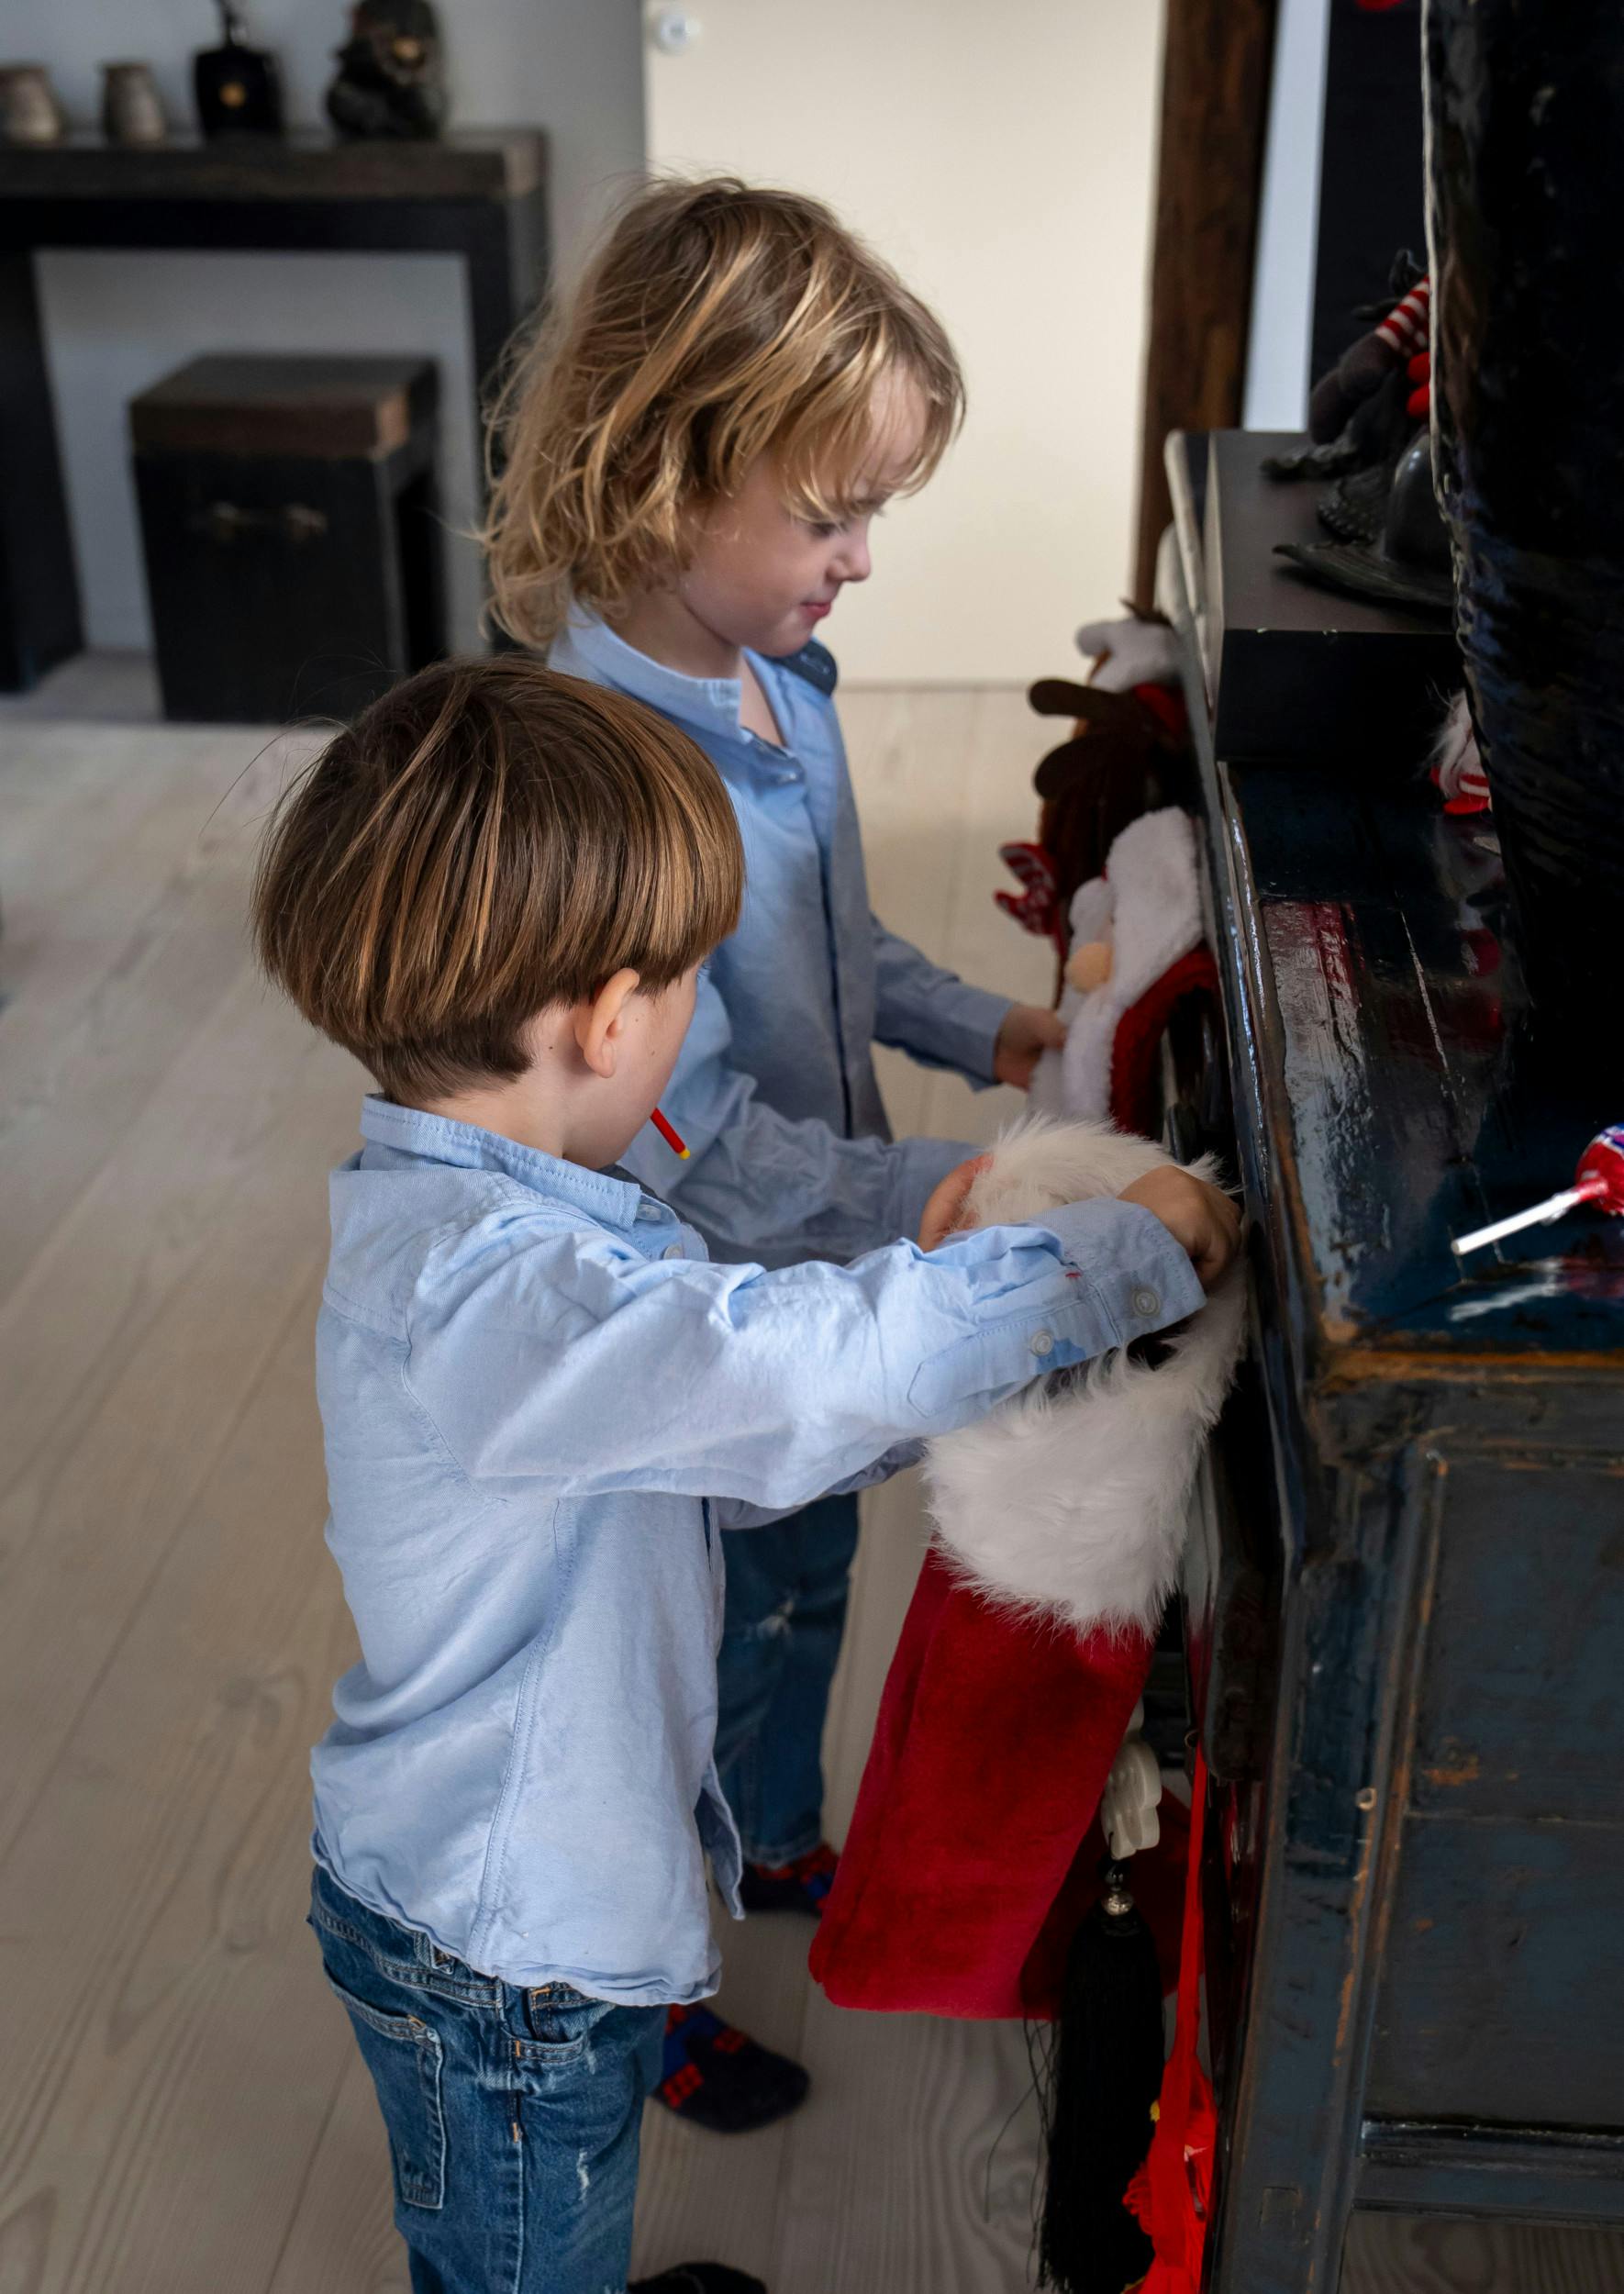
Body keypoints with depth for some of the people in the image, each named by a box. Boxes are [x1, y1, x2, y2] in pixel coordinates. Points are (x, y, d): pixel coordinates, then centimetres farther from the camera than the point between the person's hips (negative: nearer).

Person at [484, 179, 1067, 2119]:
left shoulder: (778, 682, -6)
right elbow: (703, 1157, -32)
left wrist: (981, 1029, 1)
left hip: (816, 1289, 8)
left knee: (805, 1584, 30)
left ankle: (782, 1842, 60)